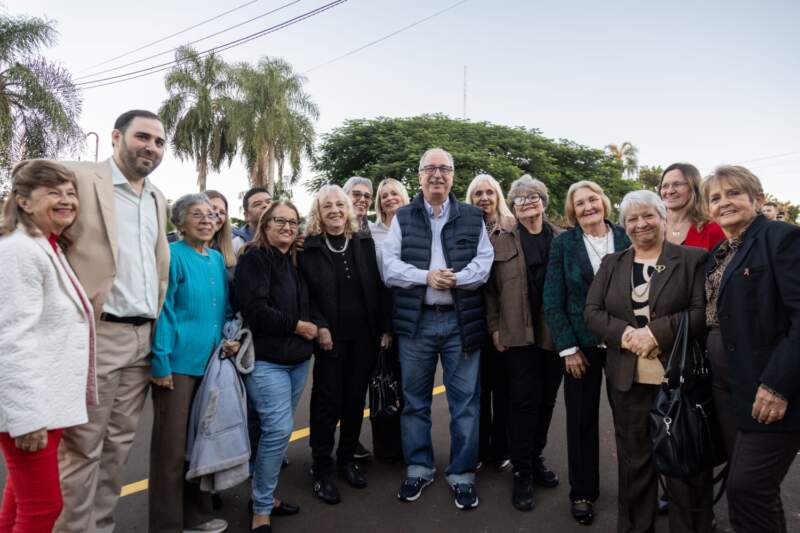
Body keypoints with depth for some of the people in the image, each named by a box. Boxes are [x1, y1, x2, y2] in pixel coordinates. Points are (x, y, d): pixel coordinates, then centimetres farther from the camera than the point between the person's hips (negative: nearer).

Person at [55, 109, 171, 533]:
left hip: (143, 338, 6)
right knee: (83, 448, 3)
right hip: (96, 335, -6)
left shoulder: (158, 199, 16)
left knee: (118, 443, 14)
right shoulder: (78, 178, -5)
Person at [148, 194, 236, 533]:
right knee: (171, 446, 2)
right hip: (178, 363, -7)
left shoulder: (218, 259, 12)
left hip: (211, 362, 7)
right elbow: (162, 309, -12)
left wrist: (229, 339, 2)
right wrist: (161, 362, -16)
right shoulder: (172, 255, -9)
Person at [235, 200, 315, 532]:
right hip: (266, 360, -7)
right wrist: (297, 326, -13)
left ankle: (264, 495, 28)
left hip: (298, 358, 7)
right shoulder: (254, 258, -9)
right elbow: (254, 310, -20)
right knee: (279, 429, -10)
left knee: (277, 429, 13)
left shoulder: (295, 262, 14)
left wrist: (310, 327, 7)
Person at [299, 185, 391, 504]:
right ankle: (321, 467, 18)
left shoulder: (364, 242, 7)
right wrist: (318, 326, -13)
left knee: (355, 398, 10)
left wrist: (385, 327, 0)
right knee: (328, 400, 3)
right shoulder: (309, 247, 0)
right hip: (330, 336, -2)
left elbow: (377, 286, 5)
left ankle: (347, 458, 28)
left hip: (364, 334, 3)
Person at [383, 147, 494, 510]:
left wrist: (456, 278, -19)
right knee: (415, 400, 12)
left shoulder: (473, 218, 7)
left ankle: (462, 474, 24)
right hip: (415, 321, 1)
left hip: (461, 321, 0)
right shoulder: (403, 218, 6)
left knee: (464, 400, 7)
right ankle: (418, 469, 29)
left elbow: (484, 263, -2)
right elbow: (389, 267, -3)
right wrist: (426, 276, -16)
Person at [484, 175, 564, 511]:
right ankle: (522, 472, 13)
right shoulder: (500, 242, 2)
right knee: (524, 400, -1)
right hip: (518, 335, -2)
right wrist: (494, 329, -4)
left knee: (546, 399, 11)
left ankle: (535, 459, 30)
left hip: (554, 333, 2)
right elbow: (490, 289, 1)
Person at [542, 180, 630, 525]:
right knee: (581, 419, 7)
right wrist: (567, 348, -9)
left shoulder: (625, 237, 2)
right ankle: (583, 492, 24)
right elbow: (552, 301, -4)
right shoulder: (563, 243, -2)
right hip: (581, 344, -1)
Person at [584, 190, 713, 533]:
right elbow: (592, 312, 3)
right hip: (627, 379, 3)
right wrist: (626, 334, -14)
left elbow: (703, 312, -9)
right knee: (633, 461, 13)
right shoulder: (611, 264, 11)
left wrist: (656, 333, -19)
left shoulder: (694, 258, 1)